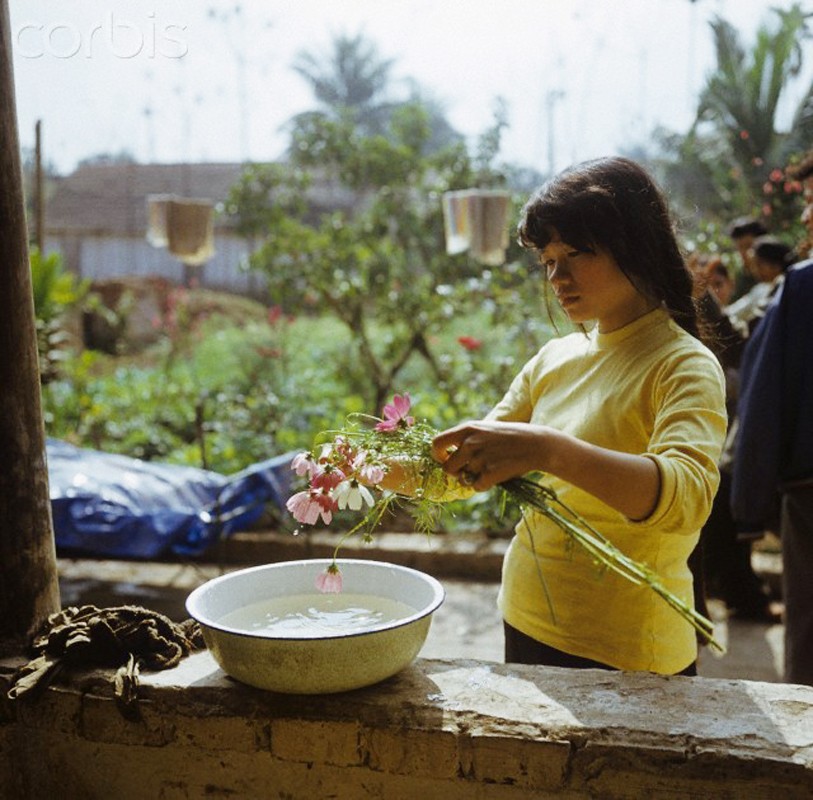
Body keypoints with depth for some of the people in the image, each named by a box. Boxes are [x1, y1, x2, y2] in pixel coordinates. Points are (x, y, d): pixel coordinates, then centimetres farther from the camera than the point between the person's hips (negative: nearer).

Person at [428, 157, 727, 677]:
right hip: (526, 624, 6)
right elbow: (474, 466, 6)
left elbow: (687, 495, -32)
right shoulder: (555, 359, 5)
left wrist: (550, 450, -47)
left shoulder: (683, 366, -14)